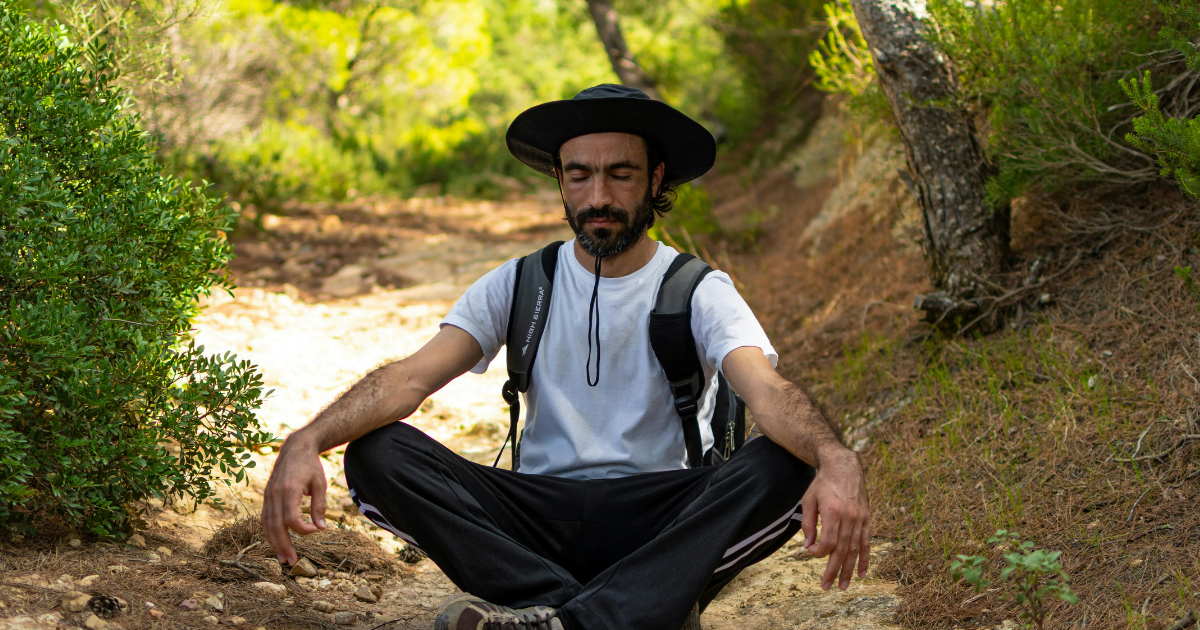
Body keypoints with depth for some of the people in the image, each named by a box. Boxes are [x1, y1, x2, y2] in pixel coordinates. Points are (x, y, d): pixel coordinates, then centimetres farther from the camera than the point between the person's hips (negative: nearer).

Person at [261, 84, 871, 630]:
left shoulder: (700, 293, 0)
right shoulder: (519, 286, 7)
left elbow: (769, 391, -18)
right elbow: (410, 377, -6)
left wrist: (837, 461, -43)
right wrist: (307, 441, -26)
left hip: (662, 519, -2)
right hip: (542, 511, 2)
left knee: (784, 465, -32)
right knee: (378, 454, -22)